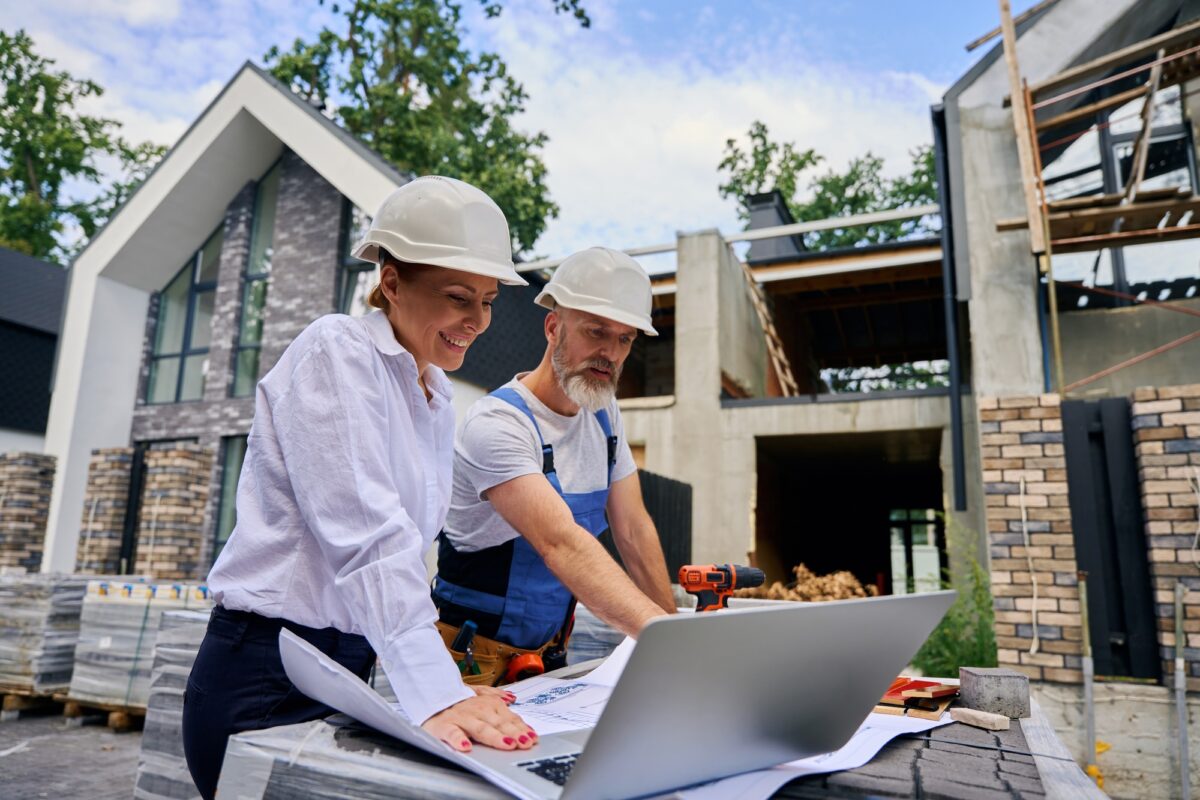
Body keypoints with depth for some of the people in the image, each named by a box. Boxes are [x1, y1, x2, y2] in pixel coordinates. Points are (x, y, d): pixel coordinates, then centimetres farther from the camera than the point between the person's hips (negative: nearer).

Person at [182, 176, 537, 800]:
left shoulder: (437, 402, 8)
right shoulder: (337, 352, -15)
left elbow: (400, 544, 9)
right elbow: (366, 535, -26)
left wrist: (448, 685, 2)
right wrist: (435, 692, -31)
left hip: (347, 673, 7)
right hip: (265, 681, -7)